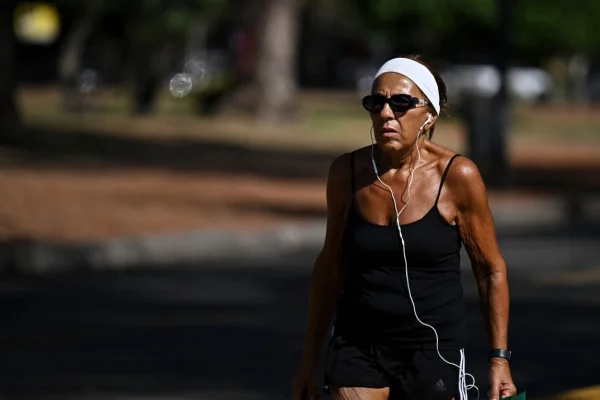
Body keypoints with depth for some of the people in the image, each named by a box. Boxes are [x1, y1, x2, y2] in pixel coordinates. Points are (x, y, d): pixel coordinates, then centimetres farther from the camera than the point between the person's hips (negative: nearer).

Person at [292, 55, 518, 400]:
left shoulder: (457, 175, -8)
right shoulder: (347, 173, 0)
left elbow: (491, 270, 2)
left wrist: (500, 358, -2)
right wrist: (310, 358, 15)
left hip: (435, 348, -2)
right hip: (358, 348, 2)